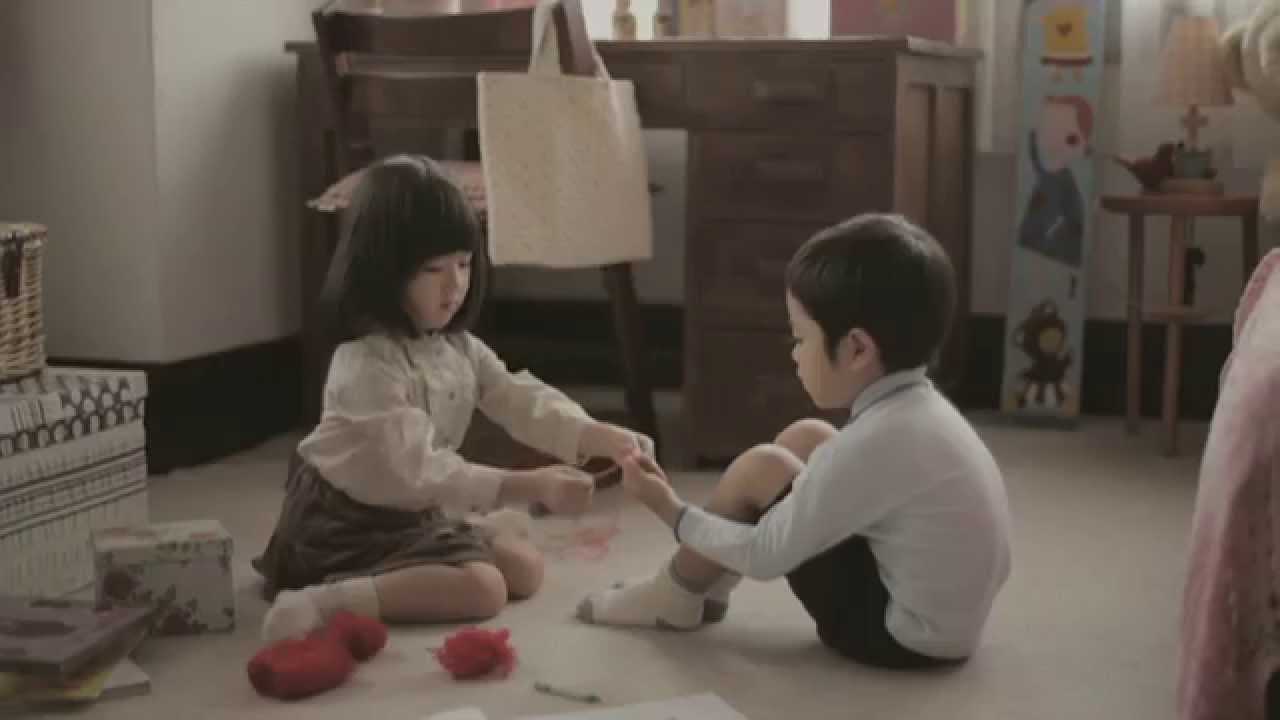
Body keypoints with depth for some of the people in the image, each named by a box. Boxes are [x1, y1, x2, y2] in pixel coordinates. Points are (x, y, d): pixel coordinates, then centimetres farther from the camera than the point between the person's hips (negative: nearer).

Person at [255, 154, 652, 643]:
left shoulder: (457, 346, 3)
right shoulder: (368, 363, -27)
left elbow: (522, 400, -4)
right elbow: (415, 472, -33)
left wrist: (603, 439, -22)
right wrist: (530, 486, -39)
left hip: (416, 510, 9)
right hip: (353, 520, -9)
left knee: (525, 568, 9)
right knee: (482, 588, -20)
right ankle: (322, 603, -25)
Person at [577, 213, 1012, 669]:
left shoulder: (871, 444, -25)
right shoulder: (918, 406, -1)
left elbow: (764, 557, -15)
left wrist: (673, 512, -1)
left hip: (904, 634, -9)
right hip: (948, 615, 9)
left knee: (759, 469, -7)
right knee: (804, 438, 11)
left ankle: (676, 597, 15)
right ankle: (704, 585, 21)